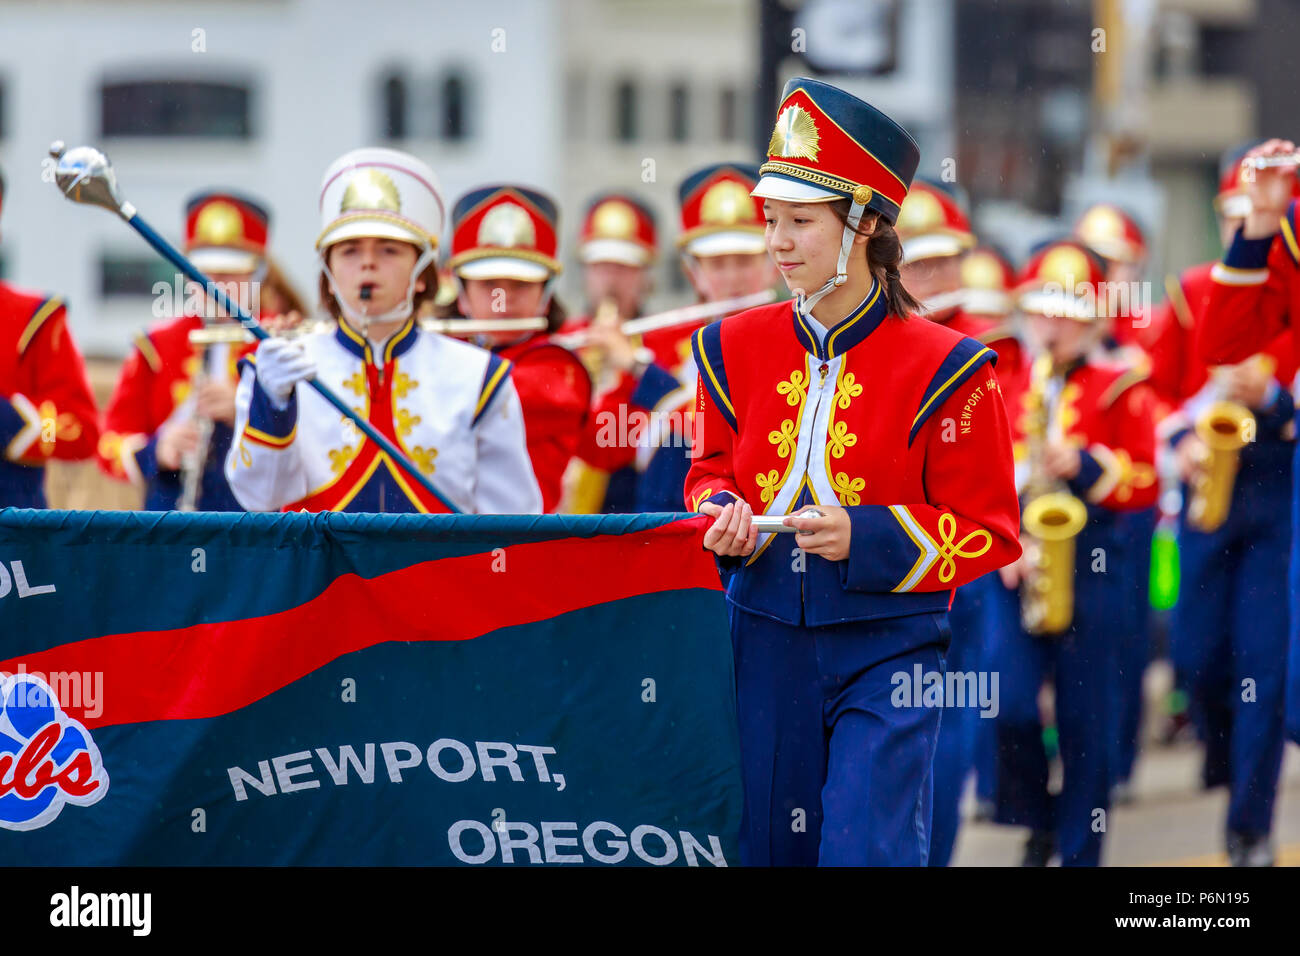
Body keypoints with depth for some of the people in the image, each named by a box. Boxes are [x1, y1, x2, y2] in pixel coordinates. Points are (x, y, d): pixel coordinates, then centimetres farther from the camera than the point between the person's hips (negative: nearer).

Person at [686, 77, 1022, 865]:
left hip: (886, 647, -4)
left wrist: (864, 539, -19)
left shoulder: (942, 368, -9)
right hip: (767, 642, 4)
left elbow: (990, 532, -6)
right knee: (768, 848, 10)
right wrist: (721, 512, -4)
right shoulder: (739, 348, 5)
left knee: (866, 850, -13)